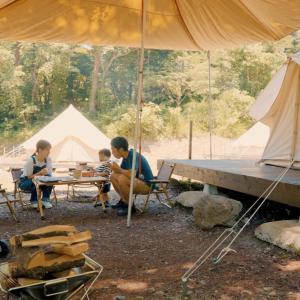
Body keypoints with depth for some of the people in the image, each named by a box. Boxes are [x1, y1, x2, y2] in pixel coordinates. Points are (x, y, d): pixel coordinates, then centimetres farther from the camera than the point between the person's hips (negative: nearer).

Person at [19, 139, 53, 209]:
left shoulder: (48, 159, -8)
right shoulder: (31, 160, -23)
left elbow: (49, 174, -7)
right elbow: (29, 177, -19)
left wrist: (44, 173, -30)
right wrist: (40, 173, -35)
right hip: (25, 182, -4)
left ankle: (45, 199, -14)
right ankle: (34, 201, -13)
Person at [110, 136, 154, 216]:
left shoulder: (134, 156, -23)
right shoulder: (126, 157, 4)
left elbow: (132, 175, -36)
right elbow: (121, 171, 10)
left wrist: (119, 169, -24)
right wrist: (115, 169, -9)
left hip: (147, 185, -9)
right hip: (137, 182, 9)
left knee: (122, 179, -31)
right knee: (113, 176, 6)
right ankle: (123, 200, 14)